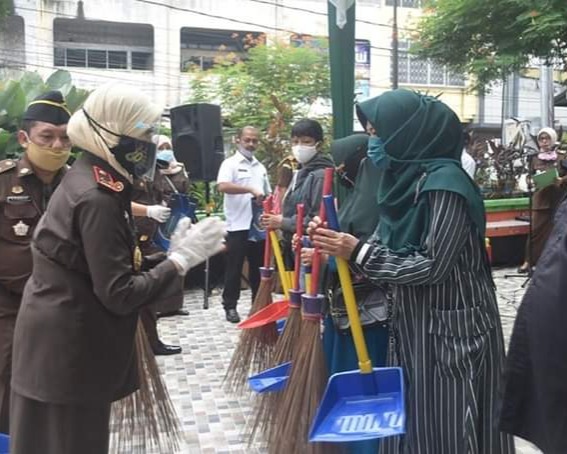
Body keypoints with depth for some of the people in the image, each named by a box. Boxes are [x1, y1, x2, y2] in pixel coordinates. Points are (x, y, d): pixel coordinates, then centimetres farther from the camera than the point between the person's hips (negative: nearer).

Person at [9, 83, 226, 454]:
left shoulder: (89, 182, 8)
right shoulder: (97, 198, -23)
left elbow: (111, 266, 9)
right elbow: (119, 294, -23)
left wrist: (171, 253, 1)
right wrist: (181, 259, -17)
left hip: (65, 343, 10)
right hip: (68, 351, -10)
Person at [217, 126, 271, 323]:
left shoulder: (261, 167, 16)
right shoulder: (230, 163, -4)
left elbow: (268, 195, 20)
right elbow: (223, 186, -22)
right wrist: (251, 189, -27)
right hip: (238, 226, -6)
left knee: (258, 267, 12)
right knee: (234, 268, 1)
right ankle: (230, 306, 9)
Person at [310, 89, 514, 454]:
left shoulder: (445, 183, -19)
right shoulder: (407, 177, 6)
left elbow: (432, 267, -22)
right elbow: (389, 250, 9)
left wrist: (358, 252, -20)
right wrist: (339, 249, -4)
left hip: (451, 328, -8)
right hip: (414, 324, 8)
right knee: (411, 421, 16)